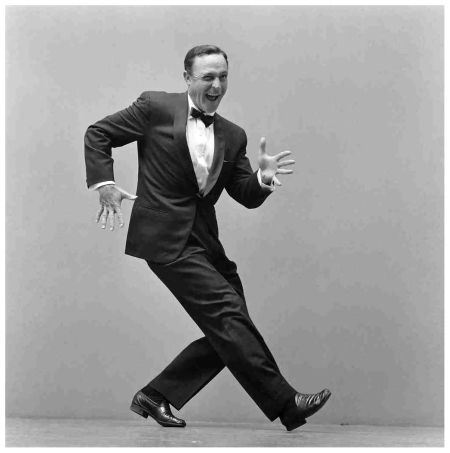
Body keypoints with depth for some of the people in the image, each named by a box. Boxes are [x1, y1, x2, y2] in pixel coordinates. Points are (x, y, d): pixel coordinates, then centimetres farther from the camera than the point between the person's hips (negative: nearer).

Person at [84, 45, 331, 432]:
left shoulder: (233, 136, 12)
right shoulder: (156, 107, -2)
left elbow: (247, 197, 10)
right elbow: (97, 134, 4)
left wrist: (264, 178, -12)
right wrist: (104, 184, -7)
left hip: (205, 239, 7)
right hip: (167, 238, -7)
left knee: (227, 332, 4)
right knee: (228, 314, -13)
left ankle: (155, 396, 16)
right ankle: (285, 403, -8)